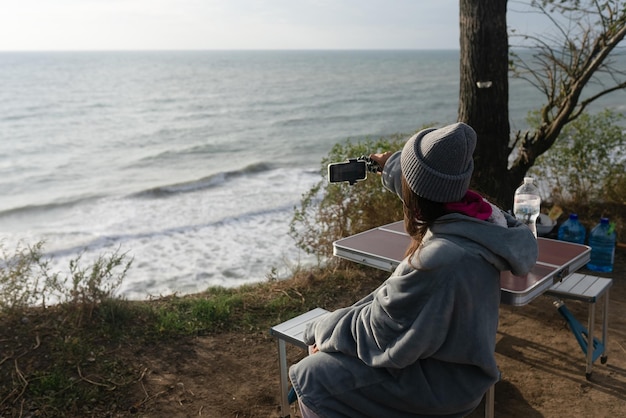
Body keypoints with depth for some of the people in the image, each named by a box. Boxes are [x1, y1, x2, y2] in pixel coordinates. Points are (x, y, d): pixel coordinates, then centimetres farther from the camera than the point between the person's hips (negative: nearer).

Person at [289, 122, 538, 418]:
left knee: (310, 379, -10)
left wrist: (322, 331, -7)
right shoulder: (477, 212, -10)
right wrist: (392, 165, 32)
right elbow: (432, 187, 15)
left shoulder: (439, 260, -36)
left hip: (440, 381, -8)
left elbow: (382, 329, -23)